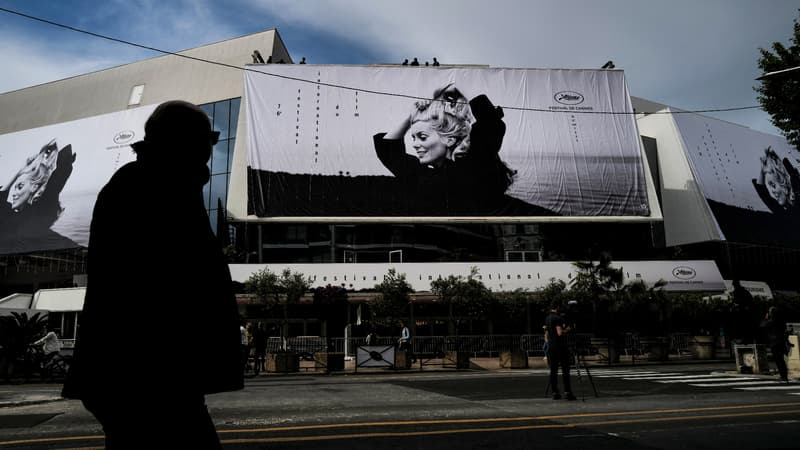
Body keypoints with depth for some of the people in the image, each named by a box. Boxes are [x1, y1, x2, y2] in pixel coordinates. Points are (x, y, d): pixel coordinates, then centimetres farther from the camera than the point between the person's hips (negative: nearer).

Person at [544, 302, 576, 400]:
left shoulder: (547, 319, 14)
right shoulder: (558, 318, -11)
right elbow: (560, 333, -18)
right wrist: (567, 329, -1)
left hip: (550, 347, 7)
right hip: (560, 346, -7)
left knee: (553, 370, 5)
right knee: (565, 370, -4)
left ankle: (555, 393, 5)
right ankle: (567, 392, -7)